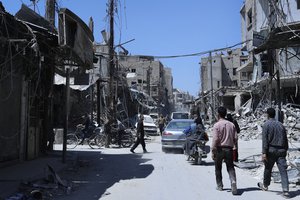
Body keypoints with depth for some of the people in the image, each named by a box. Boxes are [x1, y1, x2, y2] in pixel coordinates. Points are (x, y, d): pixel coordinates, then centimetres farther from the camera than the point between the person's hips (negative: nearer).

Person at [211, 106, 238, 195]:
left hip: (219, 149, -3)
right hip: (229, 149, 3)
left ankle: (219, 185, 22)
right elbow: (235, 138, 5)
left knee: (218, 168, 14)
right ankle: (233, 182, -18)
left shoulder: (217, 125, -10)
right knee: (230, 168, 5)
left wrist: (213, 151, -10)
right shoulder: (231, 124, 5)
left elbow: (215, 139, -15)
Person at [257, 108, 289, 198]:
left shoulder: (266, 125, -4)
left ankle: (265, 185, 32)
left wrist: (264, 153, -12)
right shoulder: (280, 125, 11)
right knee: (283, 170, -2)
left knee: (268, 169, 14)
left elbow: (265, 140, -11)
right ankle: (285, 190, -9)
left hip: (271, 150, -3)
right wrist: (285, 150, 22)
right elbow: (285, 139, 14)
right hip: (281, 150, 3)